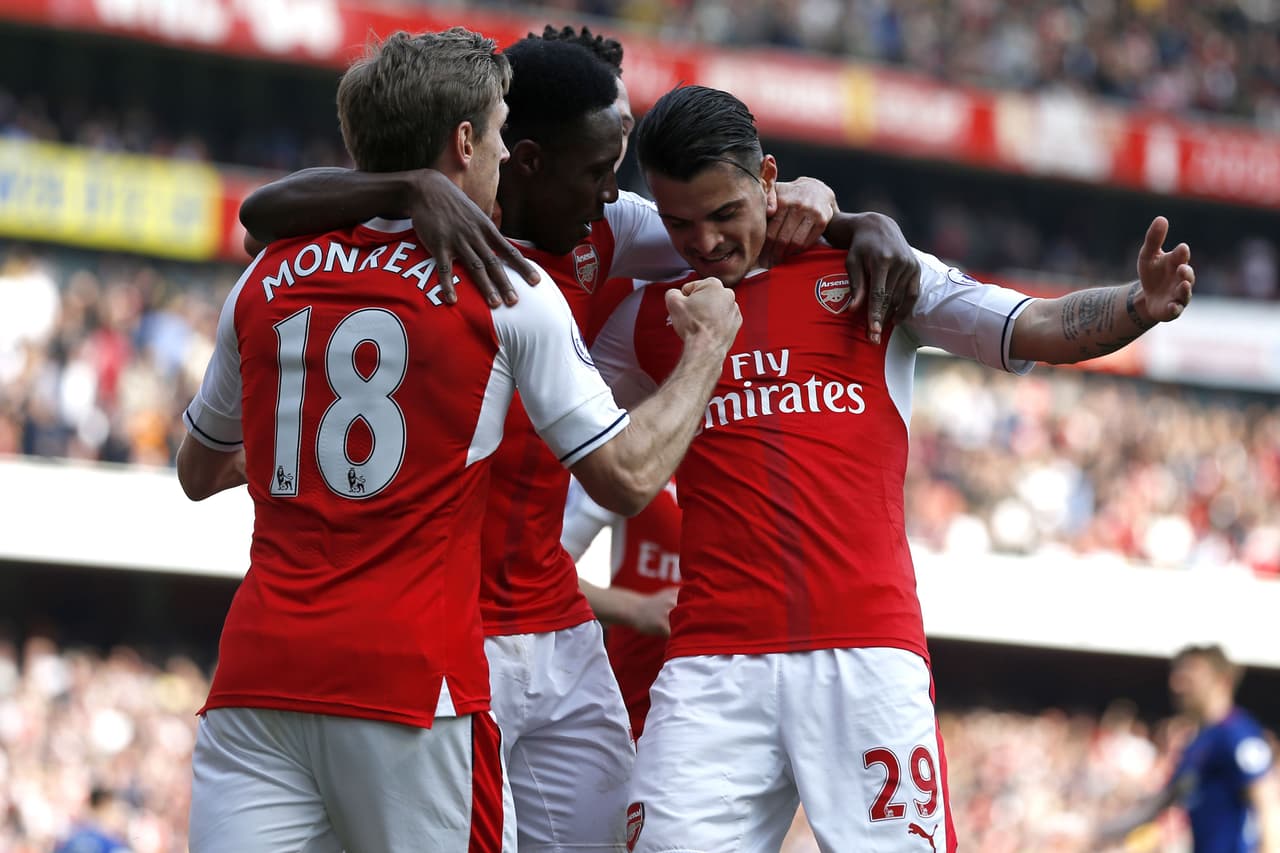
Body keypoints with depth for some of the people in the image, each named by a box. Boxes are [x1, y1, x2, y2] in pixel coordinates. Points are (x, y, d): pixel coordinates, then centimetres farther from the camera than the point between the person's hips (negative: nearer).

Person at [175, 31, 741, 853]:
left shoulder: (268, 278, 13)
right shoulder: (510, 289, 0)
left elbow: (199, 471, 27)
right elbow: (630, 477, 3)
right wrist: (709, 342, 18)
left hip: (255, 679, 4)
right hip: (413, 680, -4)